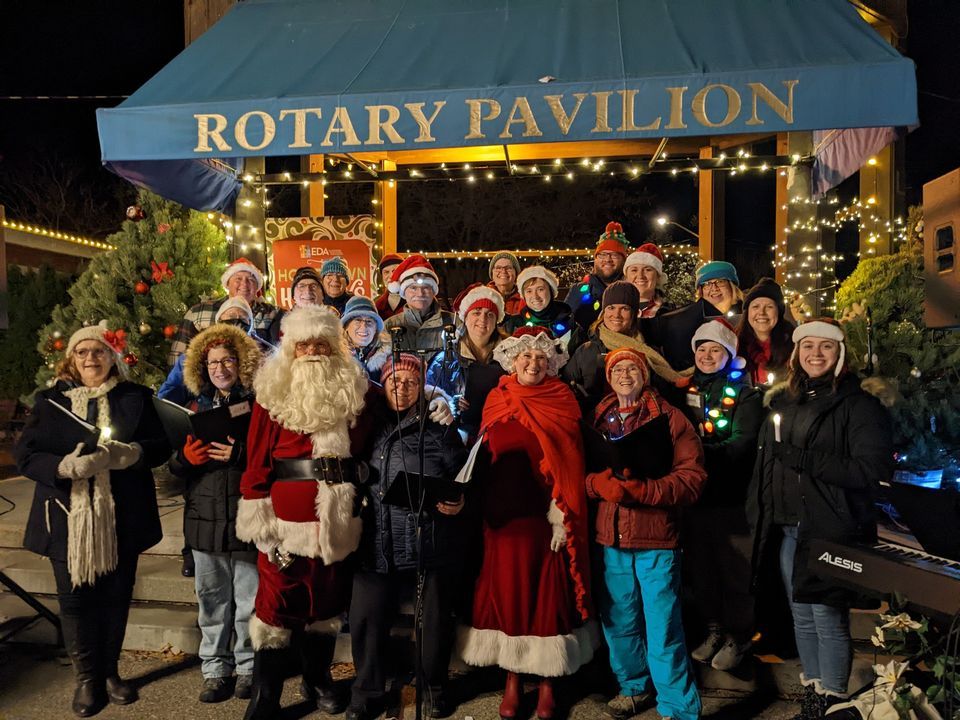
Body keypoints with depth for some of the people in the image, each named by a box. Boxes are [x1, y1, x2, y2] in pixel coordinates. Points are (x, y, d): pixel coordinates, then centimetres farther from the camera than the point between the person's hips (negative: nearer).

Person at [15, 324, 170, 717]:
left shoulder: (136, 397, 5)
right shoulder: (50, 400, 5)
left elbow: (161, 445, 0)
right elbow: (25, 456, -2)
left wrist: (132, 453, -21)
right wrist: (65, 466, -21)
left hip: (121, 520, 0)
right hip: (68, 519, 0)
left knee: (115, 596, 9)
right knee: (75, 598, 5)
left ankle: (109, 671, 29)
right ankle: (87, 678, 24)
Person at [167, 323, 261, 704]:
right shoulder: (197, 408, 10)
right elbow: (176, 464, 14)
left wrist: (239, 454, -20)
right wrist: (186, 457, -7)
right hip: (205, 516, 4)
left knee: (249, 599, 6)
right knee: (212, 600, 12)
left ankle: (248, 667, 23)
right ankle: (215, 669, 26)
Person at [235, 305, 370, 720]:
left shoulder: (353, 391, 4)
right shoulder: (272, 393, -4)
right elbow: (257, 461, -6)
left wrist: (359, 489, 6)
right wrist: (261, 523, -9)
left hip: (337, 518, 3)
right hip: (287, 518, -3)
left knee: (328, 600, 16)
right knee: (276, 603, 4)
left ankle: (318, 677, 36)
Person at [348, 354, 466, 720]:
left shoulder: (439, 429, -1)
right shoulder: (369, 427, 6)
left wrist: (457, 501, -17)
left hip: (432, 543, -2)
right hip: (377, 543, 2)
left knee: (435, 618, 11)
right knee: (366, 618, 6)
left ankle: (435, 688, 35)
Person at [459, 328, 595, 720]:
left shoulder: (561, 403, -1)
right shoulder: (495, 401, 6)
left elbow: (569, 466, -5)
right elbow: (482, 459, 9)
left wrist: (563, 516, -10)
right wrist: (483, 508, 2)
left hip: (544, 516, -2)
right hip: (503, 516, 3)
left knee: (546, 594, 5)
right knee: (506, 591, 9)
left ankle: (547, 680, 21)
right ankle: (512, 680, 23)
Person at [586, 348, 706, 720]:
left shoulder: (669, 418, -1)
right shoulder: (597, 419, 11)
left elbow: (692, 476, -8)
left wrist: (638, 490, -19)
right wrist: (599, 483, -14)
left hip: (656, 538, -3)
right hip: (610, 537, 4)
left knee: (663, 628, 0)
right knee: (618, 621, 14)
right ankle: (634, 687, 36)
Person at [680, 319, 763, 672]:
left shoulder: (743, 392, -3)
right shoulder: (686, 389, 11)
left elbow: (743, 443, -16)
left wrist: (705, 452, -27)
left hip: (730, 494, -4)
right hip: (693, 493, 5)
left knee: (734, 570, 4)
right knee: (700, 566, 13)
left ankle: (738, 636, 21)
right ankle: (714, 629, 30)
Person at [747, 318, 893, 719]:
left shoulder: (858, 405, -6)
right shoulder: (782, 402, 13)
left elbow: (875, 469, -18)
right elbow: (764, 464, 17)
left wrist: (804, 459, -21)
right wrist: (758, 516, 11)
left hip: (831, 530, -6)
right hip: (787, 529, 6)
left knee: (828, 619, -1)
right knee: (802, 618, 15)